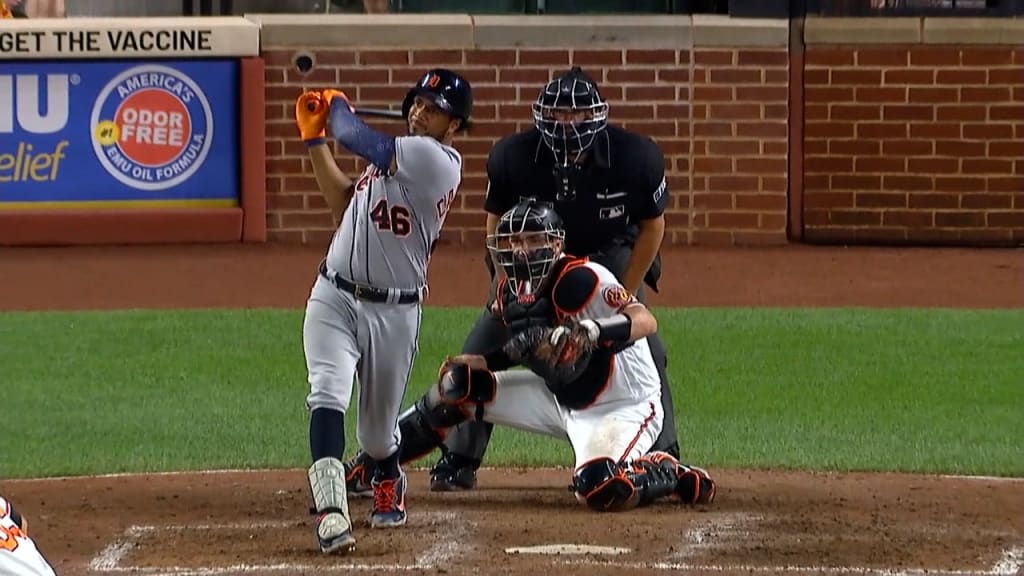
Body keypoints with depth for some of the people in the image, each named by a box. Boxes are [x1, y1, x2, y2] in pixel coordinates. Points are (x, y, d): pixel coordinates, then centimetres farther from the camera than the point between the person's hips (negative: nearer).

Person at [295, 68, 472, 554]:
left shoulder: (436, 160, -15)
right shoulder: (394, 156, 12)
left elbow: (354, 135, -18)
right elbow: (343, 203, 18)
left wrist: (337, 105, 4)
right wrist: (314, 136, 16)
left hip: (394, 312, -5)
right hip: (335, 296, 5)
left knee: (378, 431, 10)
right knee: (328, 395, -20)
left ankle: (389, 480, 46)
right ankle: (331, 513, -31)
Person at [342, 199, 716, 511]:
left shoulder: (582, 279, -26)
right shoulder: (512, 291, -1)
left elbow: (645, 322, -36)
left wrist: (593, 330, -53)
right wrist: (480, 363, -6)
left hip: (624, 408, -8)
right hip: (562, 399, 8)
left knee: (598, 490, -36)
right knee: (458, 383, 0)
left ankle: (671, 476, -4)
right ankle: (368, 466, 12)